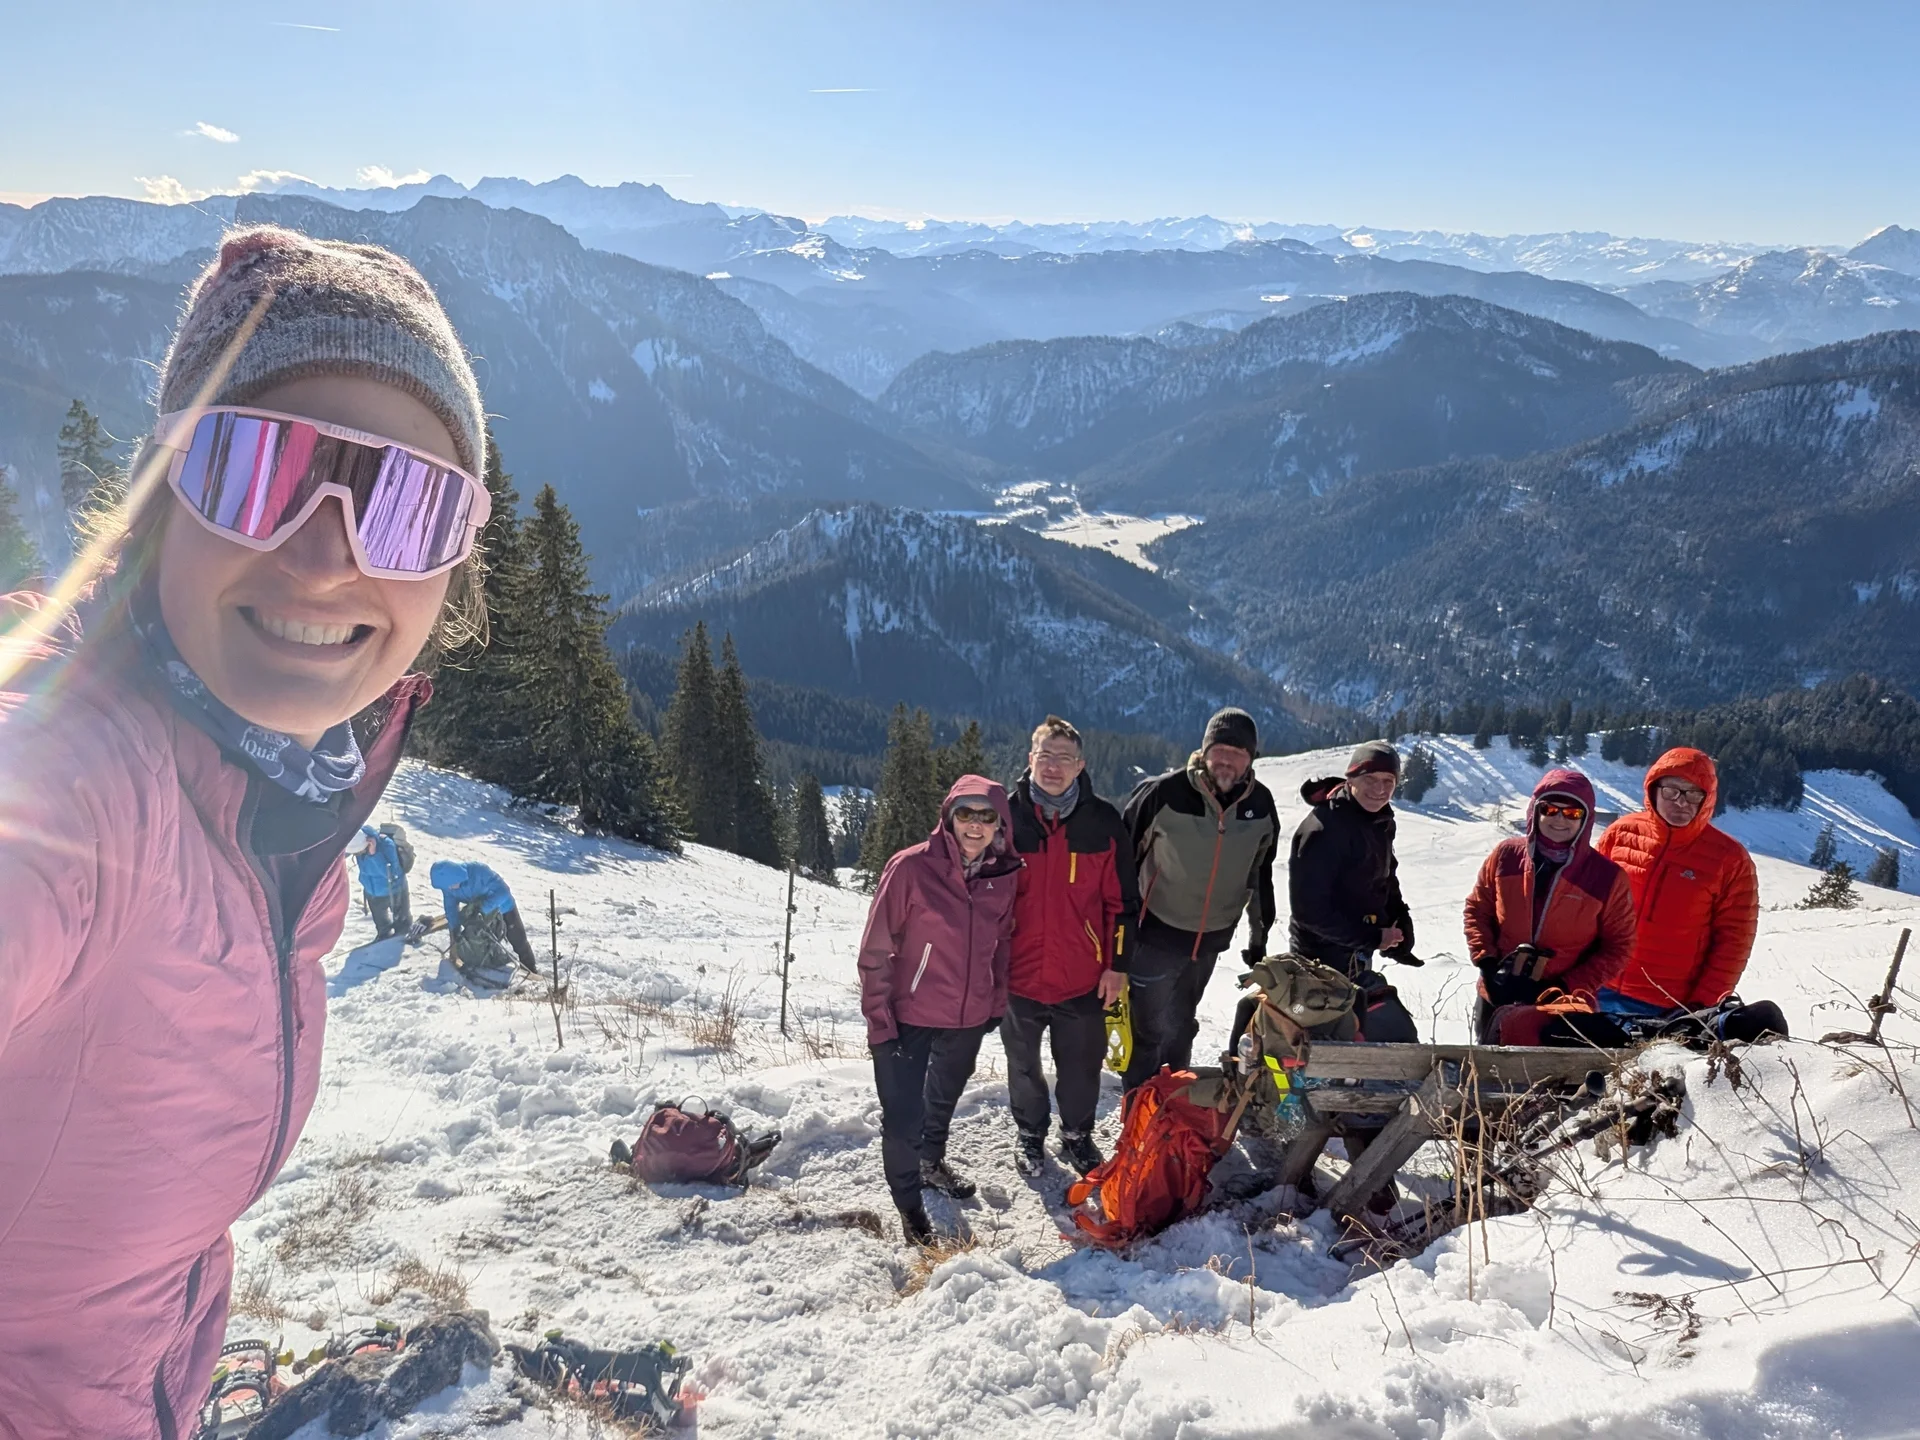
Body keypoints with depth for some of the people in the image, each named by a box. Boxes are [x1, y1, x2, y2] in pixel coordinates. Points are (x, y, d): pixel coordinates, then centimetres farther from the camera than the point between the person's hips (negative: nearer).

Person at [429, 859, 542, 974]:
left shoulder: (478, 871, -41)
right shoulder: (448, 882, -24)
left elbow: (503, 892, -42)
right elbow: (451, 909, -17)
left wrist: (480, 908, -46)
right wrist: (454, 935, -24)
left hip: (503, 906, -4)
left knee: (518, 938, 6)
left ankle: (530, 967, 24)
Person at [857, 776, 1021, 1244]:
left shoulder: (1003, 876, -6)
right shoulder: (911, 868, -21)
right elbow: (876, 947, -16)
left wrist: (997, 1002, 12)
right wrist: (878, 1016, -15)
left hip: (969, 1017, 5)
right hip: (909, 1016, -5)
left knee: (945, 1097, 27)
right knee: (903, 1116, -2)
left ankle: (932, 1162, 54)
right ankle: (908, 1203, 24)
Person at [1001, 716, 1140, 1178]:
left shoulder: (1104, 823, -6)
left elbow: (1122, 900, 1)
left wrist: (1118, 964, -1)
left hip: (1083, 978, 0)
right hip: (1019, 975, 0)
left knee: (1082, 1067, 15)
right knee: (1024, 1066, 18)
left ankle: (1077, 1135, 39)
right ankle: (1029, 1134, 41)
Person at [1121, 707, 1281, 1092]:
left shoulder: (1261, 804, -5)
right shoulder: (1163, 793, -20)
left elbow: (1261, 874, 10)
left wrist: (1260, 936, 15)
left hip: (1211, 939, 5)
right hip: (1157, 934, -5)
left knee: (1181, 1025, 21)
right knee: (1151, 1029, -1)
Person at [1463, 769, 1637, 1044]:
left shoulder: (1607, 876, -9)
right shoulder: (1506, 855, -4)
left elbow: (1617, 945, -4)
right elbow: (1477, 909, 7)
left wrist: (1569, 987, -14)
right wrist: (1486, 962, -6)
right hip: (1498, 997, 3)